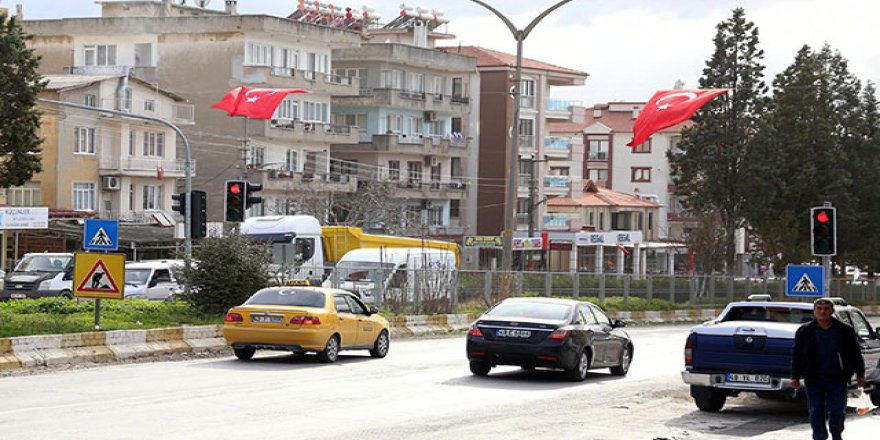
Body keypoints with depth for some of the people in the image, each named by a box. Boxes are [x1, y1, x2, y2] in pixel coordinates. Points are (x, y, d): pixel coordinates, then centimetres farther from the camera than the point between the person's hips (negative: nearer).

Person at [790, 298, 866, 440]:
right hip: (814, 380, 0)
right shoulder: (805, 331, 4)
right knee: (816, 412, -1)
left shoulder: (845, 331, 4)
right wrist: (795, 377, 0)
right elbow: (796, 356, 7)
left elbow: (856, 354, 9)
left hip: (837, 379, 0)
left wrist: (860, 375, 5)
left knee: (838, 411, 0)